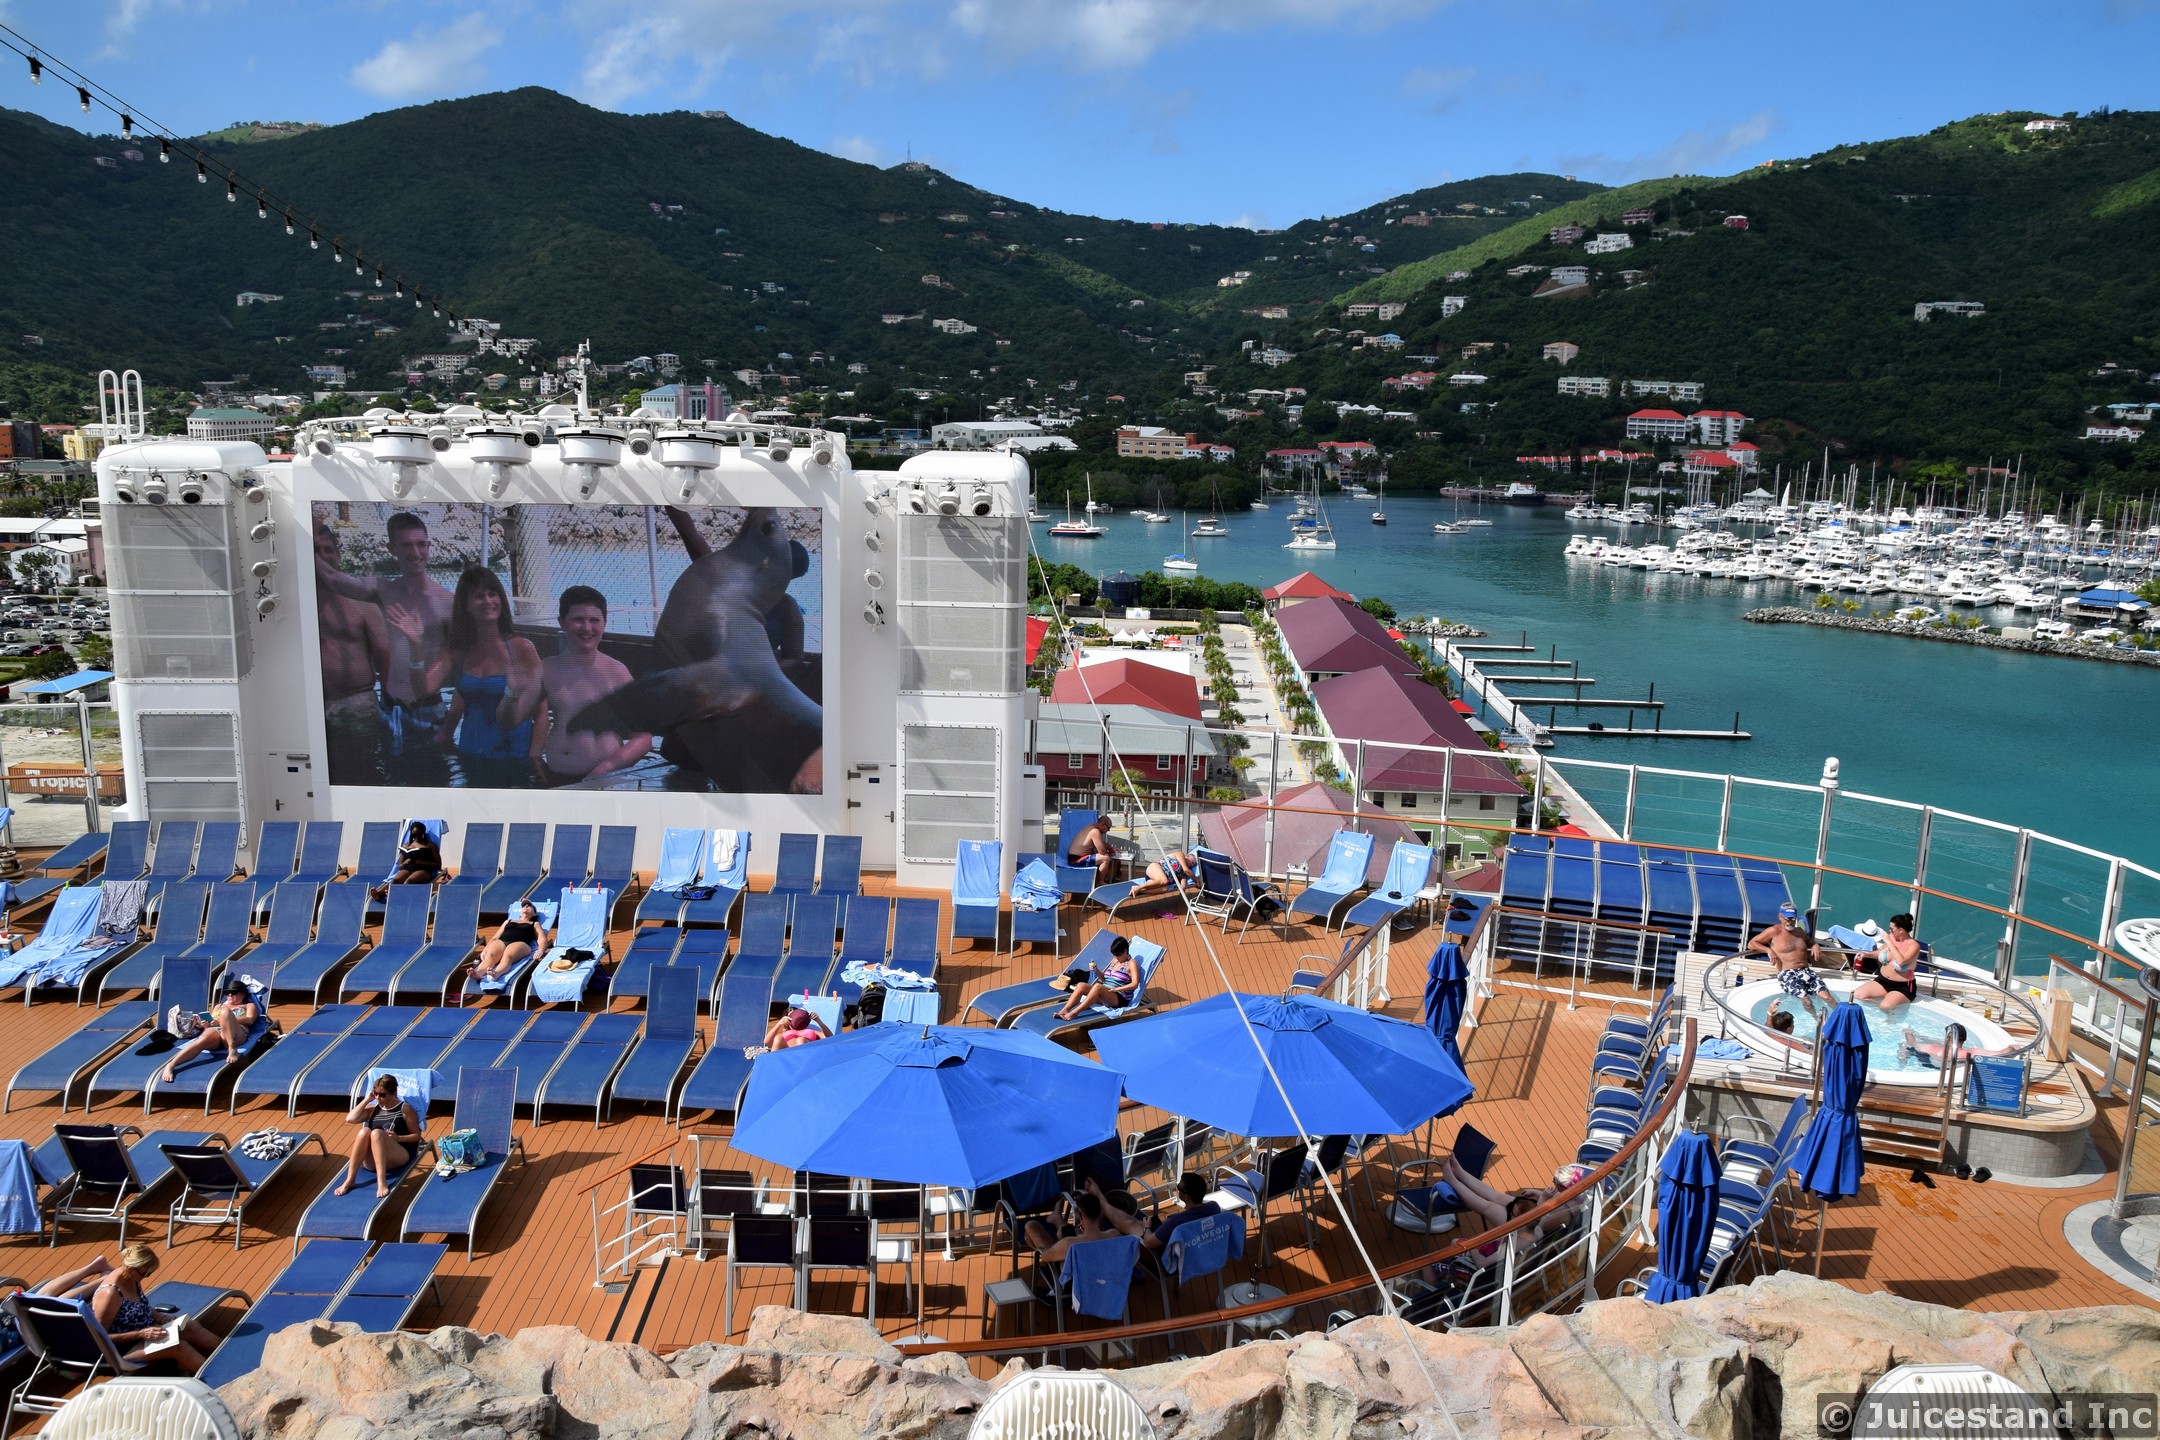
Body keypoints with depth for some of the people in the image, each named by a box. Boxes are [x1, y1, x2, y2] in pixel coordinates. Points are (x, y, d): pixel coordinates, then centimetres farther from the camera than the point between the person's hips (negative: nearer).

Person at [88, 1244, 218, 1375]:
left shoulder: (132, 1279, -3)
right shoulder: (110, 1293, -29)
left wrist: (161, 1317, -2)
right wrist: (141, 1334, -27)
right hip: (122, 1347, -9)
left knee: (192, 1327, -5)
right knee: (178, 1346, -24)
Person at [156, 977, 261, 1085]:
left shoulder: (249, 1005, 26)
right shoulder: (219, 1006, 39)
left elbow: (250, 1020, 5)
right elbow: (211, 1021, 25)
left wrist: (223, 1020, -5)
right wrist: (206, 1023, 0)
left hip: (238, 1033, -3)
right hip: (214, 1030, 3)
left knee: (225, 1011, -34)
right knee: (203, 1040, -36)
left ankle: (232, 1048, -48)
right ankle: (170, 1065, -56)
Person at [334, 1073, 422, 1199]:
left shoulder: (404, 1109, 6)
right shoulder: (372, 1108, 18)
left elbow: (417, 1136, 5)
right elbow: (350, 1119, 2)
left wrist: (398, 1138, -13)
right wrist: (367, 1100, 6)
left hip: (398, 1157, -3)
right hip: (370, 1161, 3)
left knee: (376, 1133, -33)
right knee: (364, 1131, -27)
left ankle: (382, 1182, -47)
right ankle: (350, 1180, -31)